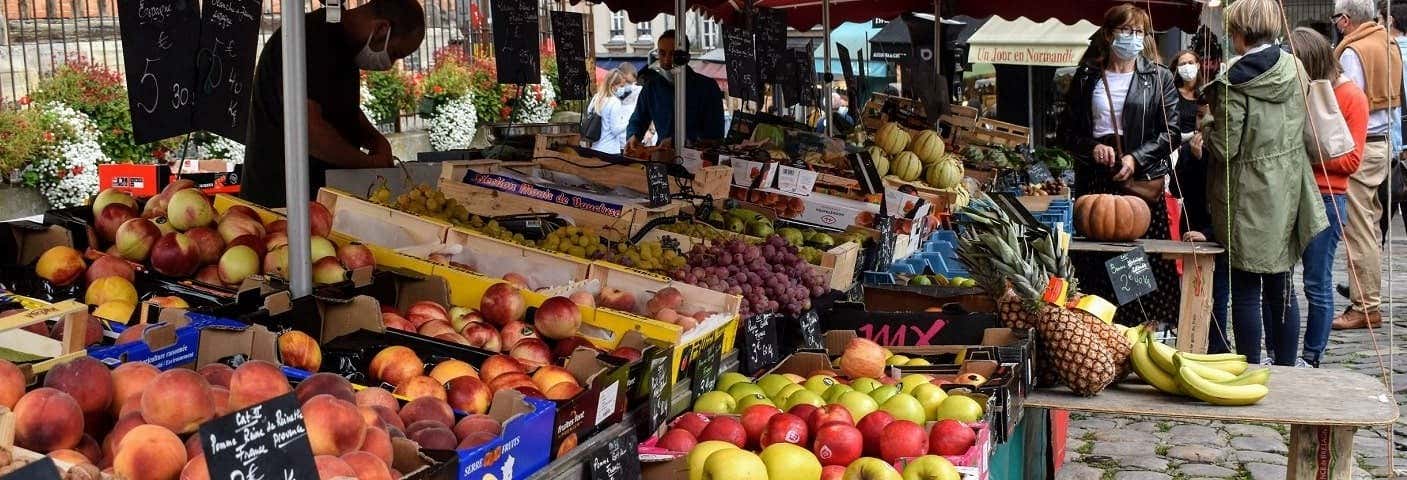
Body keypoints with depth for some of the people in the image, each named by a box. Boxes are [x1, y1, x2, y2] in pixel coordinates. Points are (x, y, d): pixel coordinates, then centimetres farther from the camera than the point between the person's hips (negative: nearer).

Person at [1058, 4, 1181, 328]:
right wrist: (1092, 147, -7)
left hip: (1142, 180, -1)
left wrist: (1136, 158, -12)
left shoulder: (1159, 78, 8)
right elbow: (1068, 130, 13)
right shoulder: (1086, 77, 12)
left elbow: (1170, 132, 2)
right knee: (1095, 261, -1)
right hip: (1094, 180, 2)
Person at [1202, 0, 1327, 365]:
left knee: (1245, 290, 3)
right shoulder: (1294, 68, -1)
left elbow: (1225, 147, -16)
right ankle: (1286, 367, 21)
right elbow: (1304, 130, 8)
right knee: (1280, 288, 14)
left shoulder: (1234, 82, -18)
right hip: (1287, 195, 6)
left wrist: (1206, 130, 2)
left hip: (1246, 200, -5)